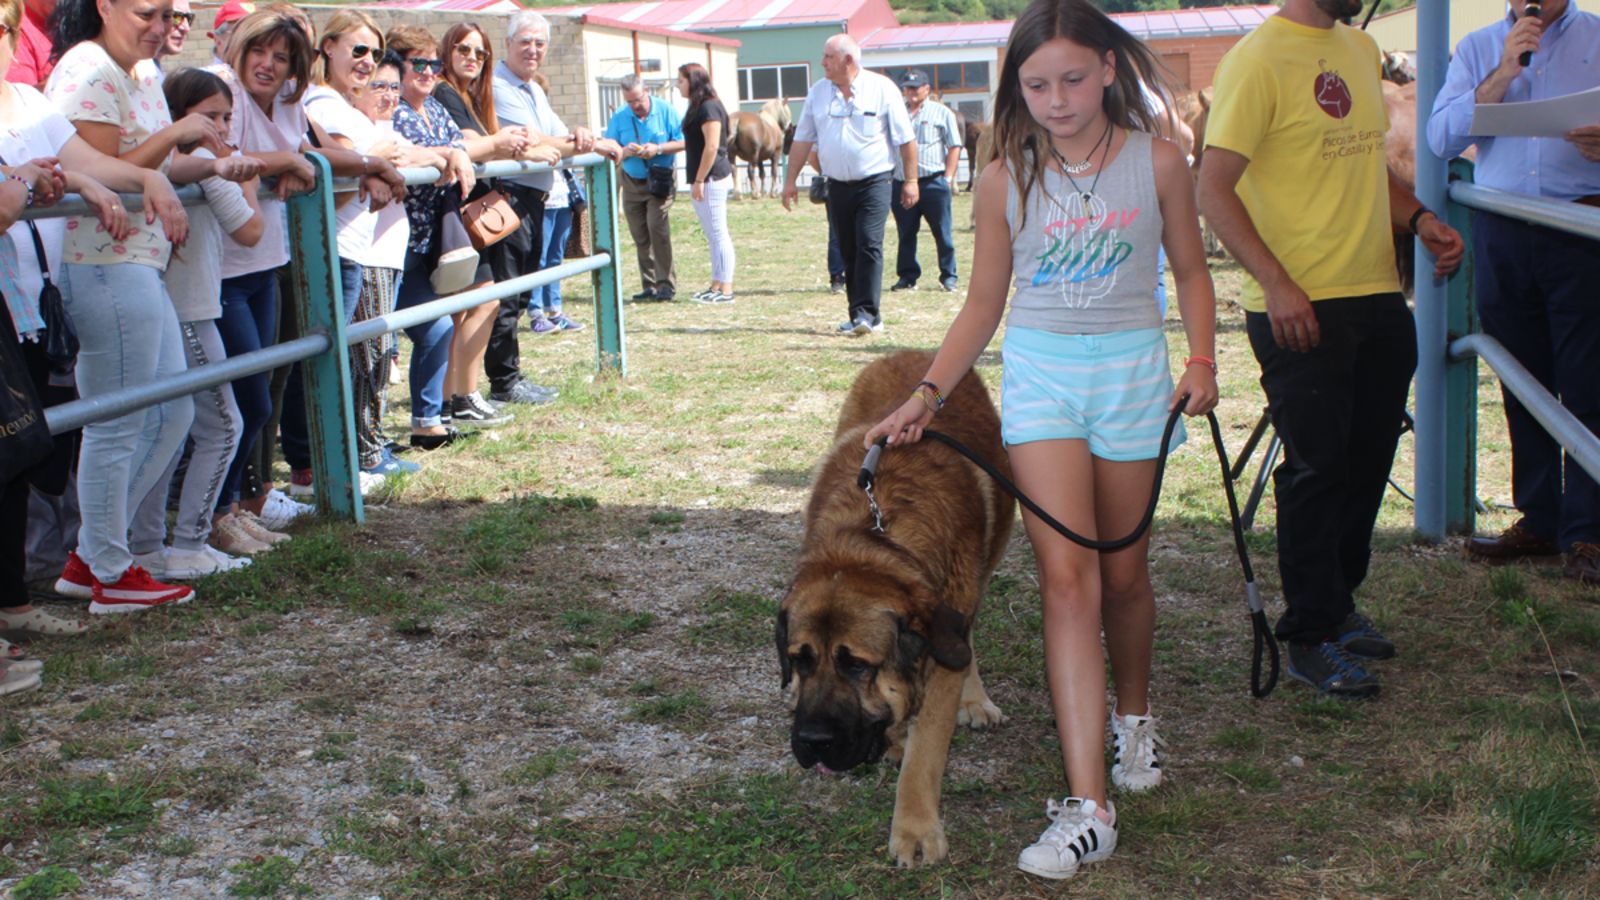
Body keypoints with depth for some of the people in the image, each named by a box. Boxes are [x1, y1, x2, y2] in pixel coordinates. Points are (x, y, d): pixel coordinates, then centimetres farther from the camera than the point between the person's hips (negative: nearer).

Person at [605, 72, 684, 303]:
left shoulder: (666, 111, -3)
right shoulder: (619, 118, 3)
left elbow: (683, 142, -5)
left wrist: (658, 149, -19)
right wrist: (626, 151, -19)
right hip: (632, 183, 4)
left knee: (657, 226, -18)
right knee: (640, 236, 4)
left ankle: (666, 284, -12)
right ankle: (650, 286, 12)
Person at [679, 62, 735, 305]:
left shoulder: (709, 108, -14)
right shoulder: (699, 107, 16)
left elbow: (711, 147, -20)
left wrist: (699, 180, -19)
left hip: (712, 178, -10)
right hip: (706, 179, 10)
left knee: (718, 234, -7)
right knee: (714, 235, 12)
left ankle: (725, 290, -5)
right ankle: (717, 286, 17)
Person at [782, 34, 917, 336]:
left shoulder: (882, 88, -2)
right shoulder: (818, 92, 9)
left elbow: (906, 138, 1)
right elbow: (802, 139, 14)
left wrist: (910, 180, -1)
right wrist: (791, 180, 11)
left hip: (873, 182, -4)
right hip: (837, 185, 4)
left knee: (869, 245, -15)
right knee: (848, 251, 6)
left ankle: (867, 313, -14)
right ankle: (858, 315, 12)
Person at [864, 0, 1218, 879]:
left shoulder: (1155, 163, -1)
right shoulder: (1005, 181, -1)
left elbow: (1191, 271, 10)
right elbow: (983, 304, 6)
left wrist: (1201, 360, -5)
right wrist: (925, 395, -2)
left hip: (1132, 371, 1)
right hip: (1039, 374, 0)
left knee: (1122, 575, 11)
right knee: (1066, 579, -10)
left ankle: (1134, 715, 42)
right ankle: (1087, 807, -11)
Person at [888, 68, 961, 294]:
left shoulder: (941, 112, 7)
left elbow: (954, 147, 4)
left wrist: (947, 178, -5)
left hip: (933, 182, -3)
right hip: (901, 183, 3)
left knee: (942, 233, -1)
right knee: (905, 233, 5)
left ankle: (948, 276, 8)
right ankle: (907, 276, 14)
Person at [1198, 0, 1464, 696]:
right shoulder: (1258, 59, -11)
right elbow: (1214, 188, -17)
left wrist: (1418, 219, 6)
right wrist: (1276, 283, -25)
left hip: (1379, 298, 8)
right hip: (1301, 309, -8)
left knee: (1367, 462, 15)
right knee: (1317, 469, -2)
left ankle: (1336, 604, 32)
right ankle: (1311, 637, 11)